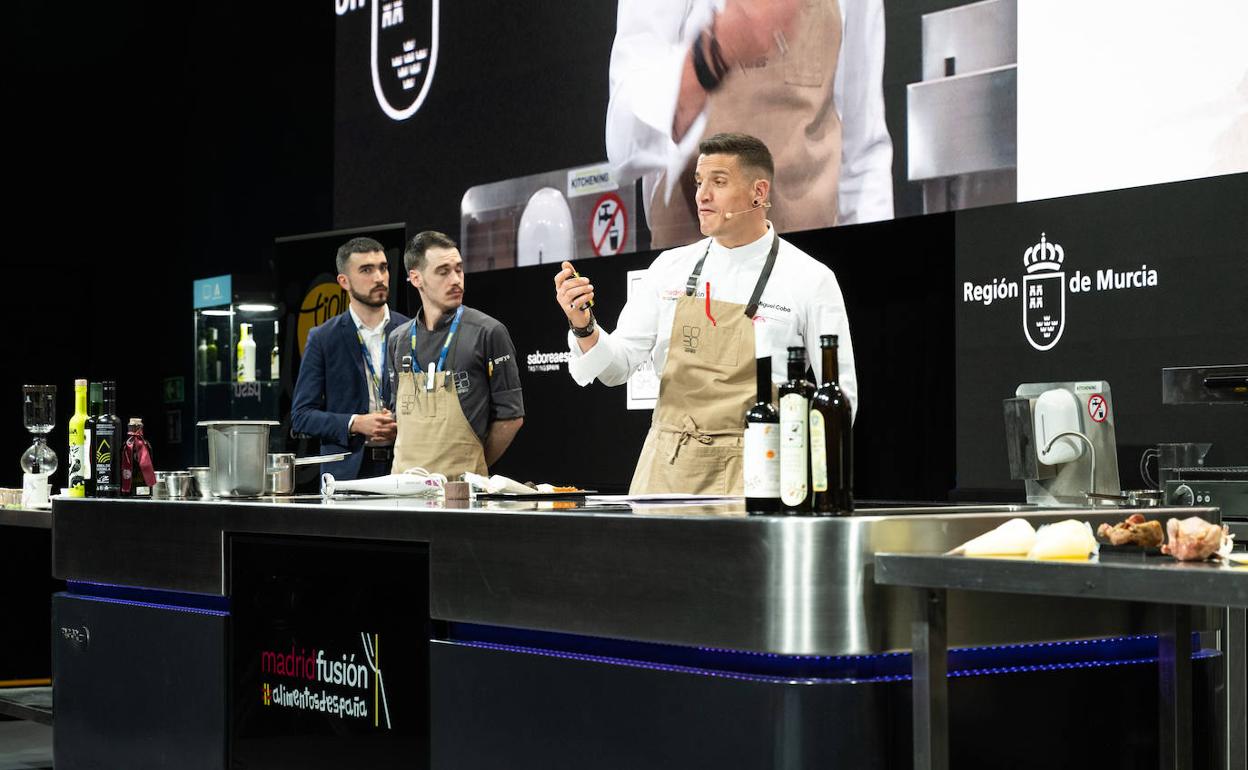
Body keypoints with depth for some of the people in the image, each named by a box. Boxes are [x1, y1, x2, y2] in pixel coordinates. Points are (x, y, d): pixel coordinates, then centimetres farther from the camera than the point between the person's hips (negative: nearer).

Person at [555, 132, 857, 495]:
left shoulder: (811, 280, -3)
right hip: (665, 473, 3)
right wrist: (584, 326, -12)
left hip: (750, 477, -3)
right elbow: (617, 367, 7)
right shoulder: (671, 267, 7)